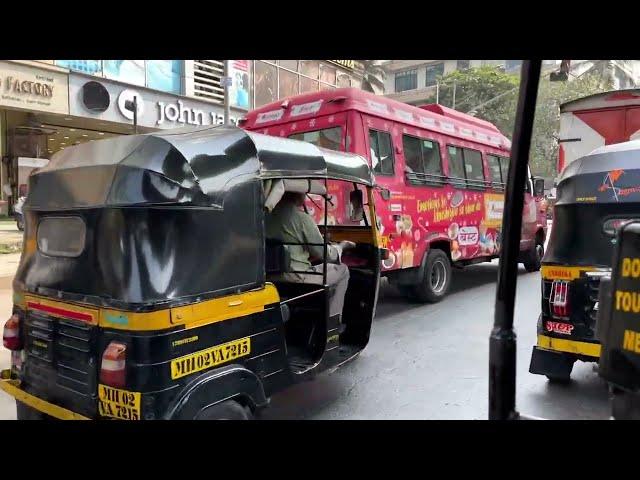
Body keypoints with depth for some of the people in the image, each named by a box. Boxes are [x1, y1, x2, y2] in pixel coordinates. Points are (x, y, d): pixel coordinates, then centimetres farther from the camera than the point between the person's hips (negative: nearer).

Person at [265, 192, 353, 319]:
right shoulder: (302, 219, -15)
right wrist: (341, 246, 13)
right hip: (296, 279, -8)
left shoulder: (269, 215, 5)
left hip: (271, 275, 8)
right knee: (342, 270, 12)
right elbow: (323, 253, -8)